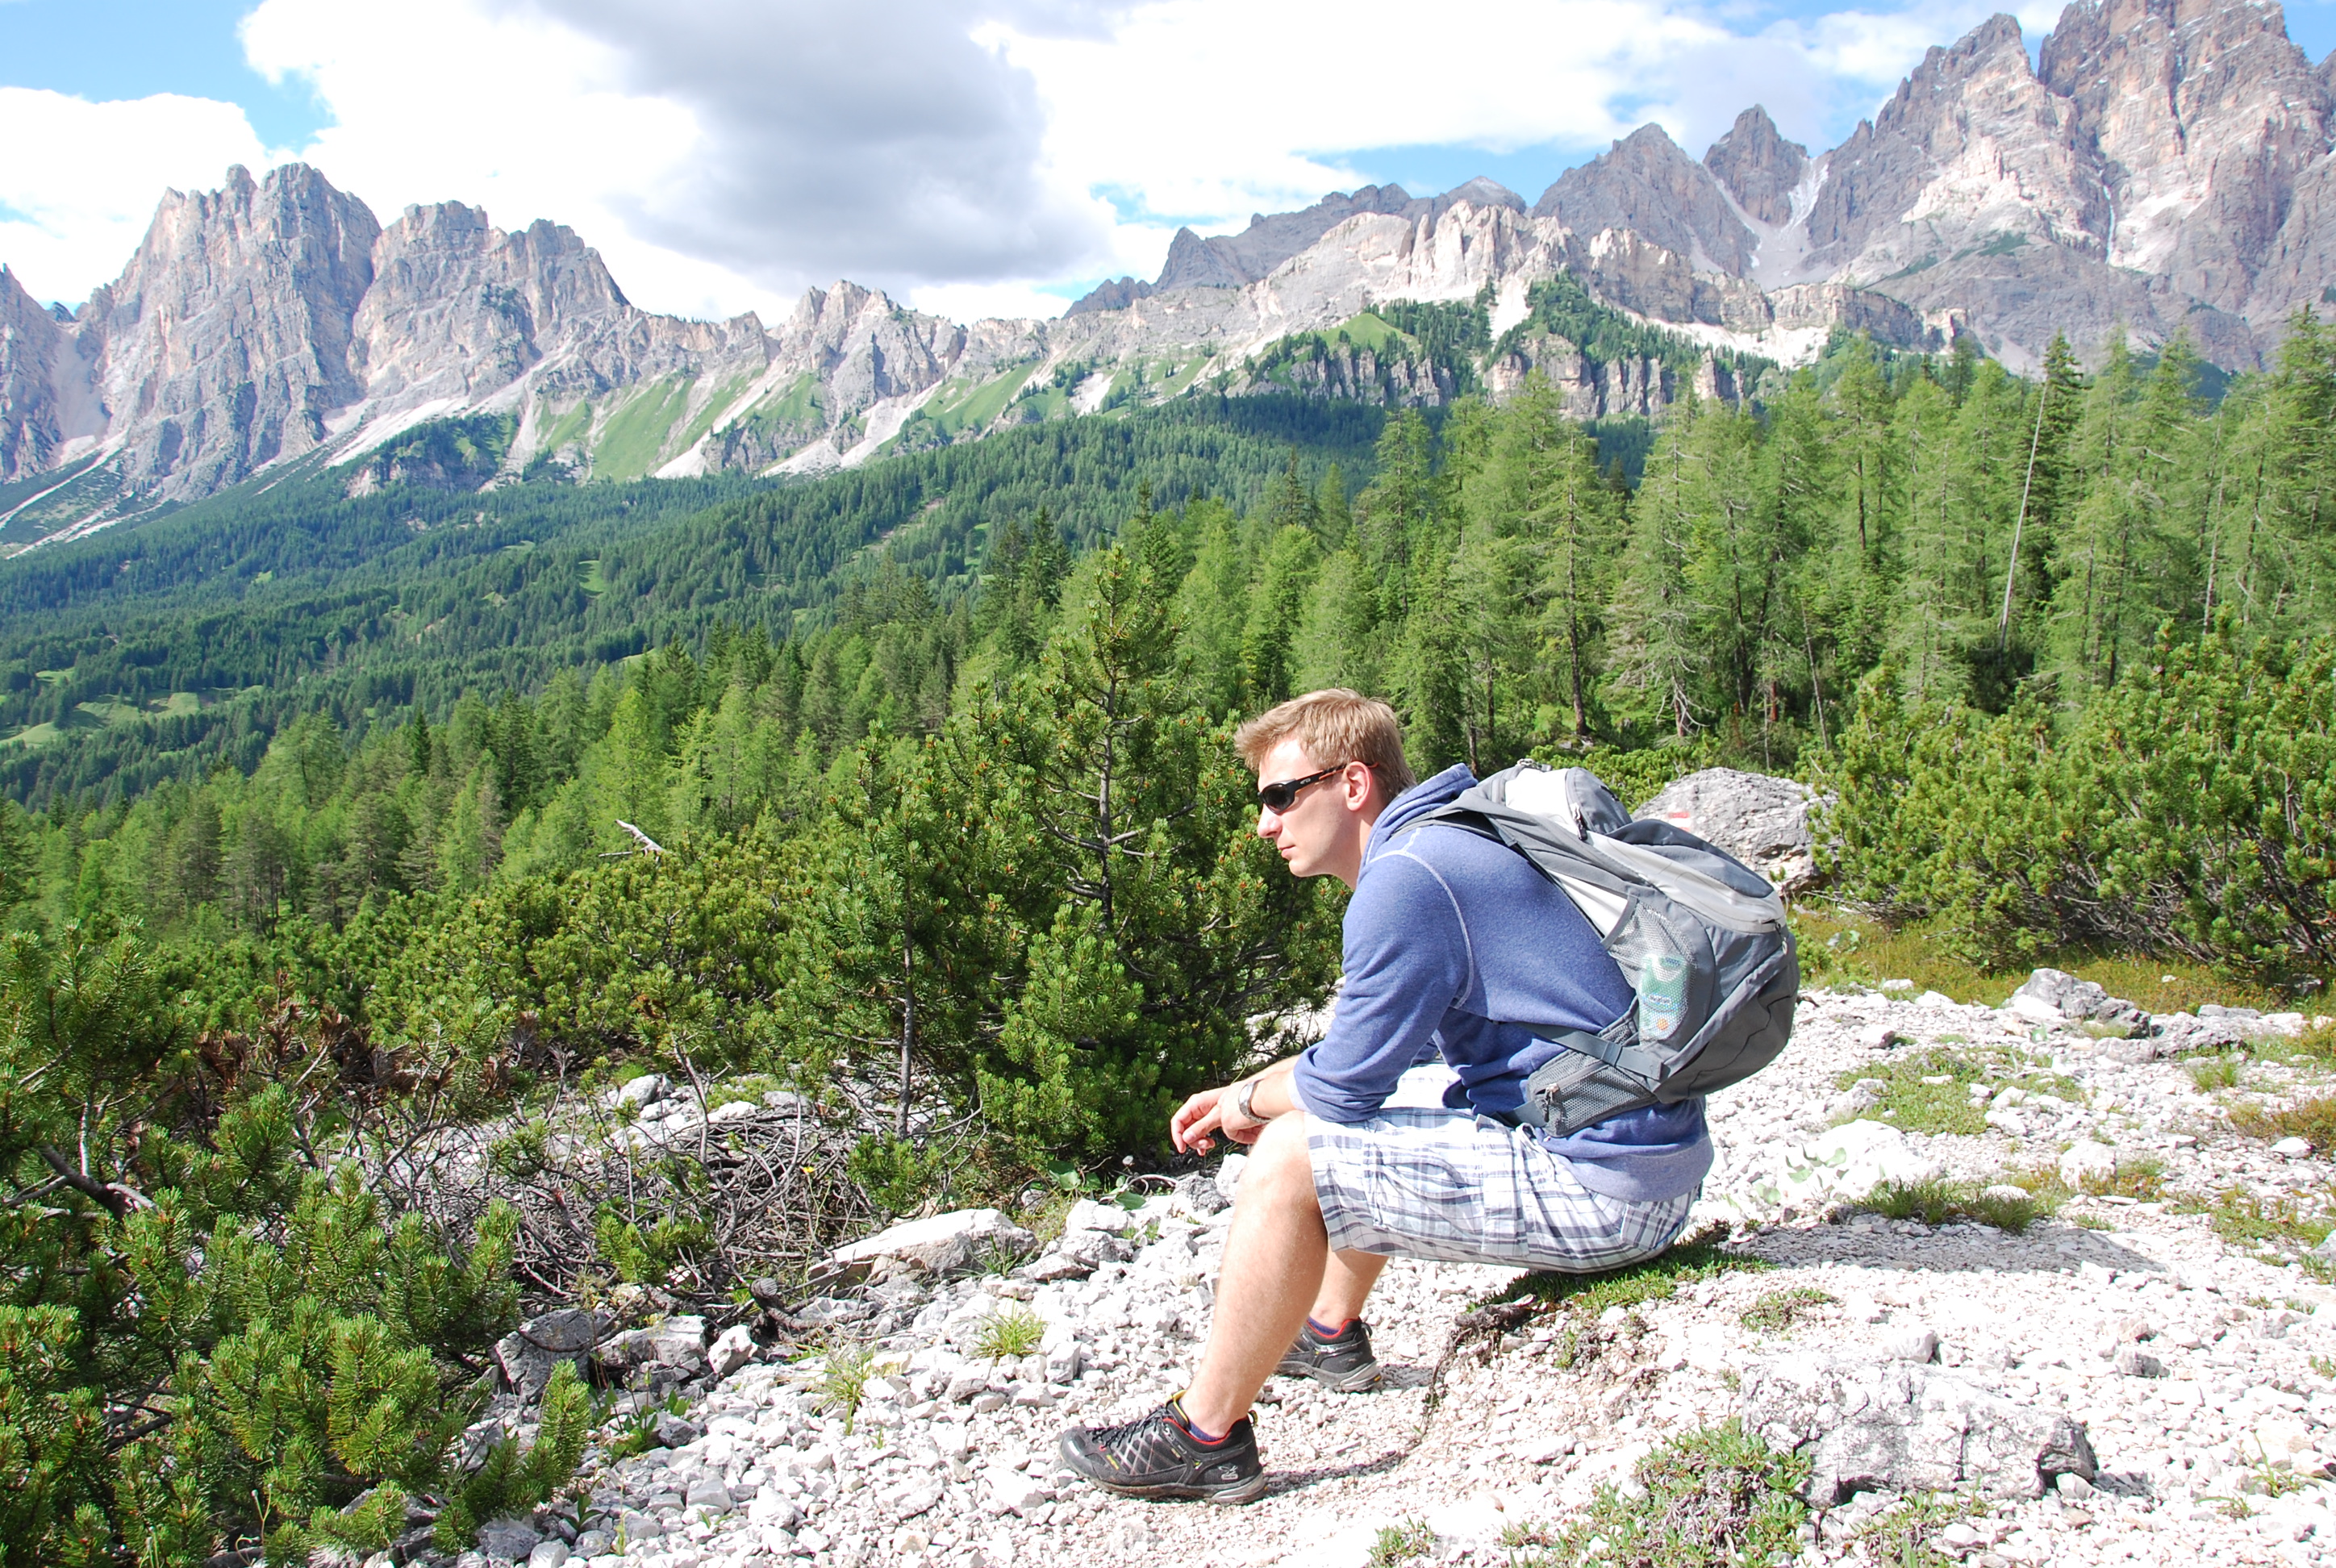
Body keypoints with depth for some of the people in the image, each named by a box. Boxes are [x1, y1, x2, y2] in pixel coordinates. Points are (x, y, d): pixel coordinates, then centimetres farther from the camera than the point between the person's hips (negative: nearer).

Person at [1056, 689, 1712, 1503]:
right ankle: (1331, 1335, 40)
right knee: (1352, 1118, 25)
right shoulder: (1443, 845, 14)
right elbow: (1376, 1041, 23)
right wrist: (1238, 1092, 16)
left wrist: (1250, 1102, 6)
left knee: (1291, 1155, -11)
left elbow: (1345, 1082, -15)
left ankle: (1205, 1438, 2)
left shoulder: (1406, 877, -18)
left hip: (1603, 1186, -11)